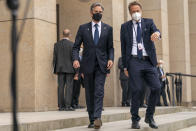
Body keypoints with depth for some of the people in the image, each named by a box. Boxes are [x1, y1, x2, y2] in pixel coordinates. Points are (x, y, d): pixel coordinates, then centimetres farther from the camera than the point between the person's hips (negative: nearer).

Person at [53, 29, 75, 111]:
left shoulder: (57, 44, 4)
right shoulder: (72, 44, -6)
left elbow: (54, 58, 5)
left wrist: (55, 70, 11)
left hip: (60, 69, 4)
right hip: (69, 69, -3)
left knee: (61, 87, 5)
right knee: (69, 87, -2)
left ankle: (61, 106, 5)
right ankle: (67, 106, -6)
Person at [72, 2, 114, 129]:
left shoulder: (108, 28, 10)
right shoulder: (83, 28, 8)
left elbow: (110, 47, 11)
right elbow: (76, 46, 6)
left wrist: (111, 59, -7)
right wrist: (76, 59, -12)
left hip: (101, 65, -1)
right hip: (88, 65, 1)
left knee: (99, 91, -15)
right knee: (89, 93, 5)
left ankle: (97, 117, -22)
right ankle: (92, 120, 11)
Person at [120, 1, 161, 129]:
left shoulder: (149, 22, 10)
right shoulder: (125, 26, 10)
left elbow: (155, 30, -11)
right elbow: (123, 47, 10)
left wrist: (157, 33, -37)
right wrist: (125, 65, 4)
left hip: (149, 61, 1)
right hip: (134, 61, -1)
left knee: (156, 87, -6)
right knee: (136, 90, -6)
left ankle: (149, 116, 11)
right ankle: (135, 120, 6)